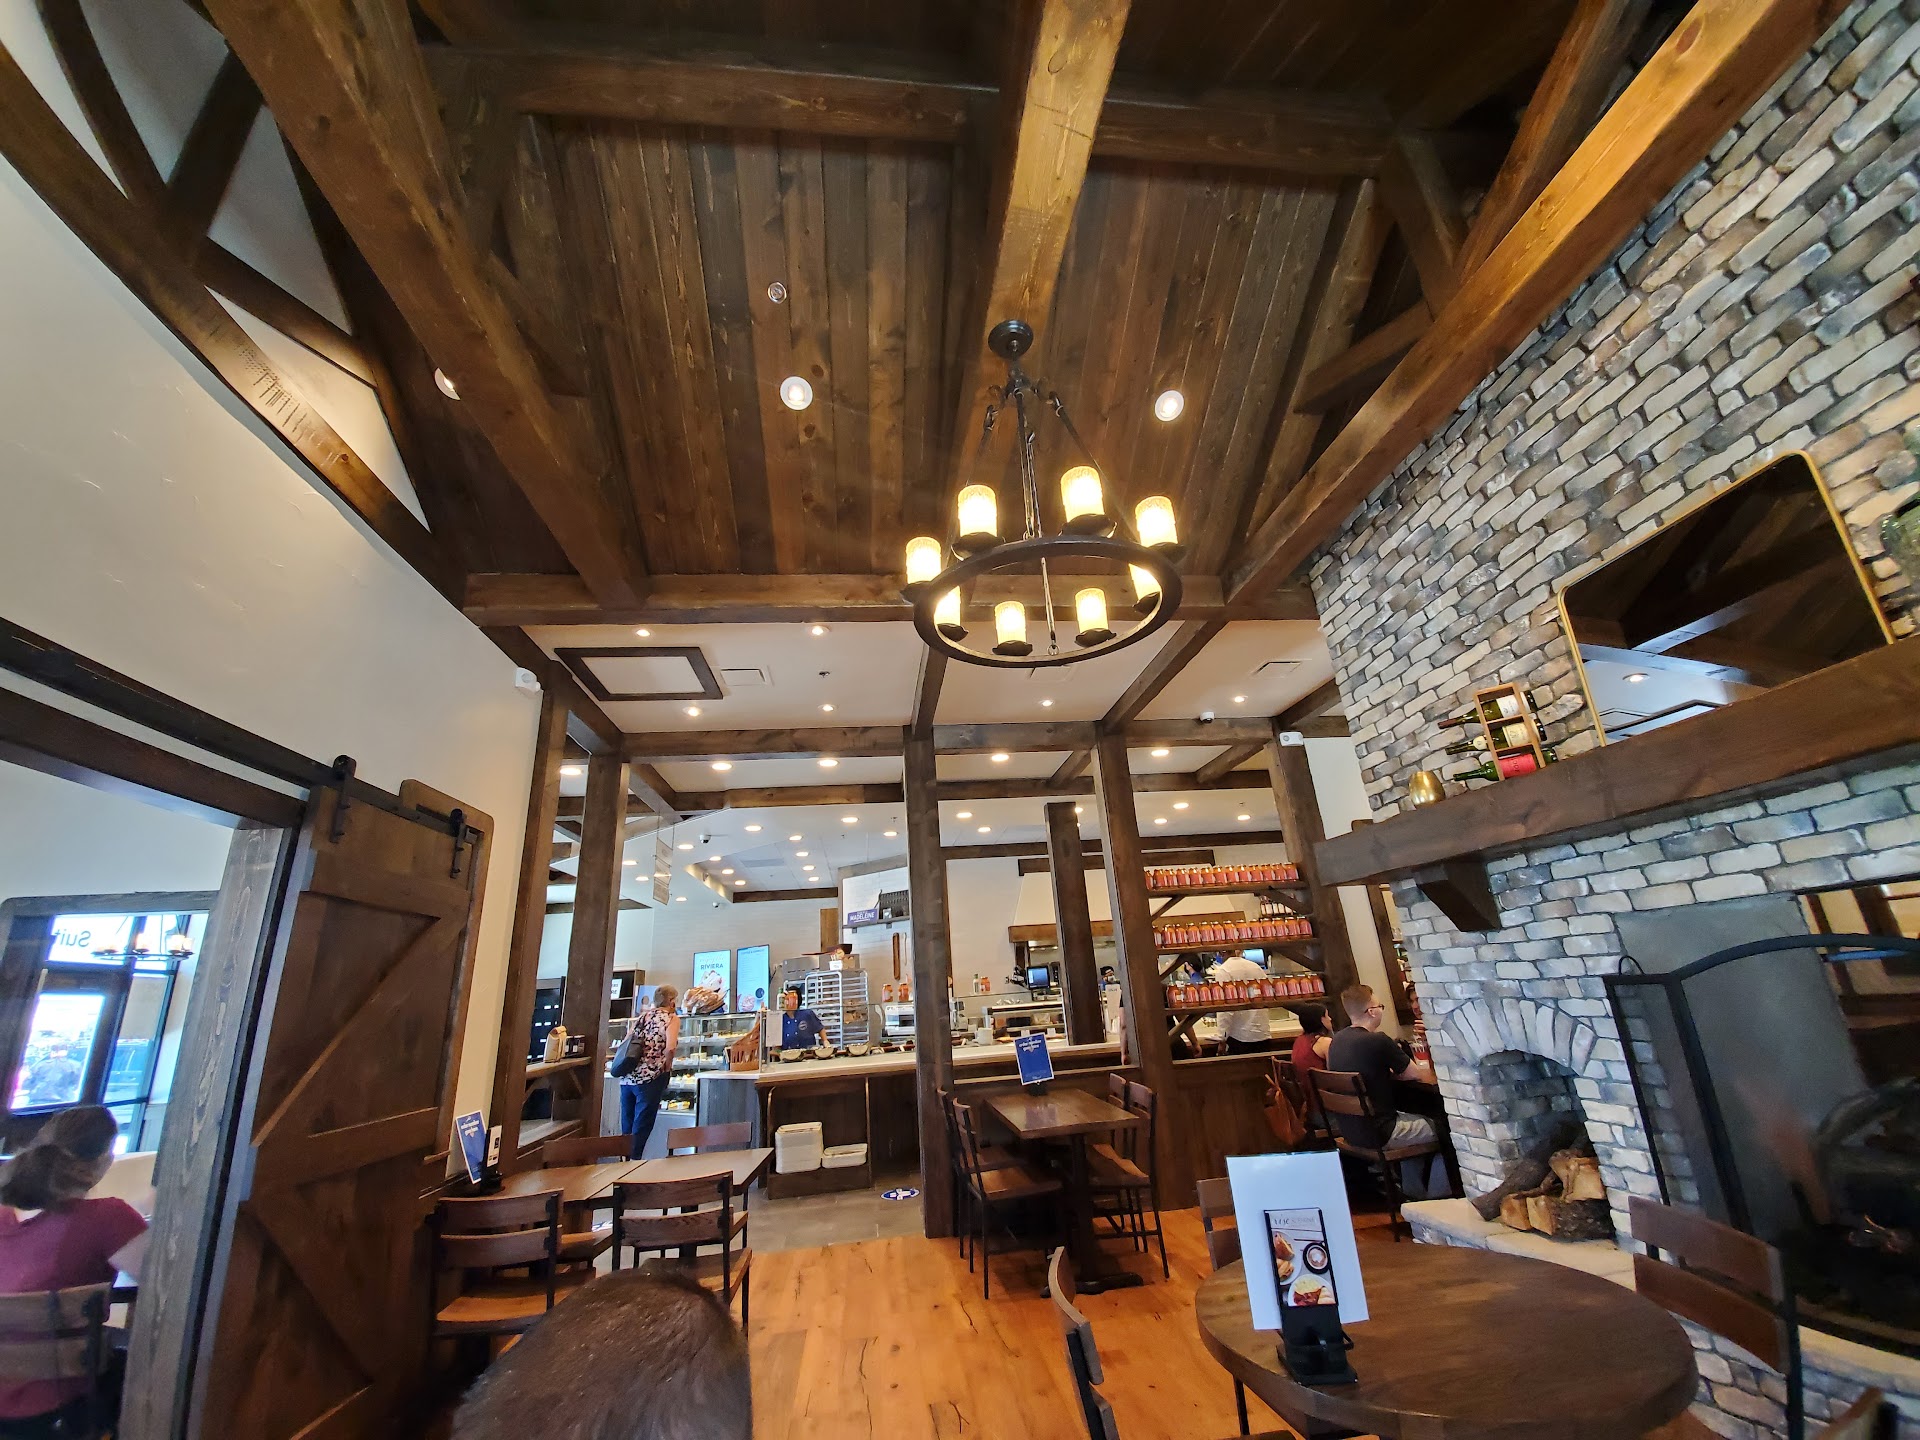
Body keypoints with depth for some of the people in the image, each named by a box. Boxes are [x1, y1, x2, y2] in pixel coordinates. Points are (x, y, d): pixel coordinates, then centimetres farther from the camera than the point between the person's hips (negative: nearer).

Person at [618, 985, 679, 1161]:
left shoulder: (640, 1016, 17)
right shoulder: (672, 1018, -2)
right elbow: (670, 1047, -17)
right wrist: (667, 1067, -2)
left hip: (627, 1078, 6)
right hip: (650, 1078, -6)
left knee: (627, 1126, 16)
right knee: (641, 1127, 2)